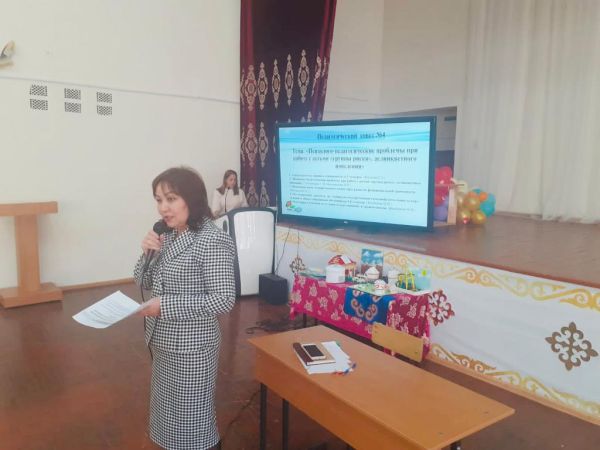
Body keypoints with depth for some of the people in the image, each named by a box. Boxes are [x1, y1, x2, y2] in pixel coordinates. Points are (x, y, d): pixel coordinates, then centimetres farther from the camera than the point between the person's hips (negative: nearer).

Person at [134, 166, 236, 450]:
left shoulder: (213, 241, -21)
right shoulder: (167, 235, 3)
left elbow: (224, 300, -25)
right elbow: (144, 282, 11)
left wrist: (165, 304, -24)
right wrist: (148, 253, -9)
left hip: (191, 346, -8)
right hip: (163, 342, 8)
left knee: (192, 416, 8)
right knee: (170, 410, 23)